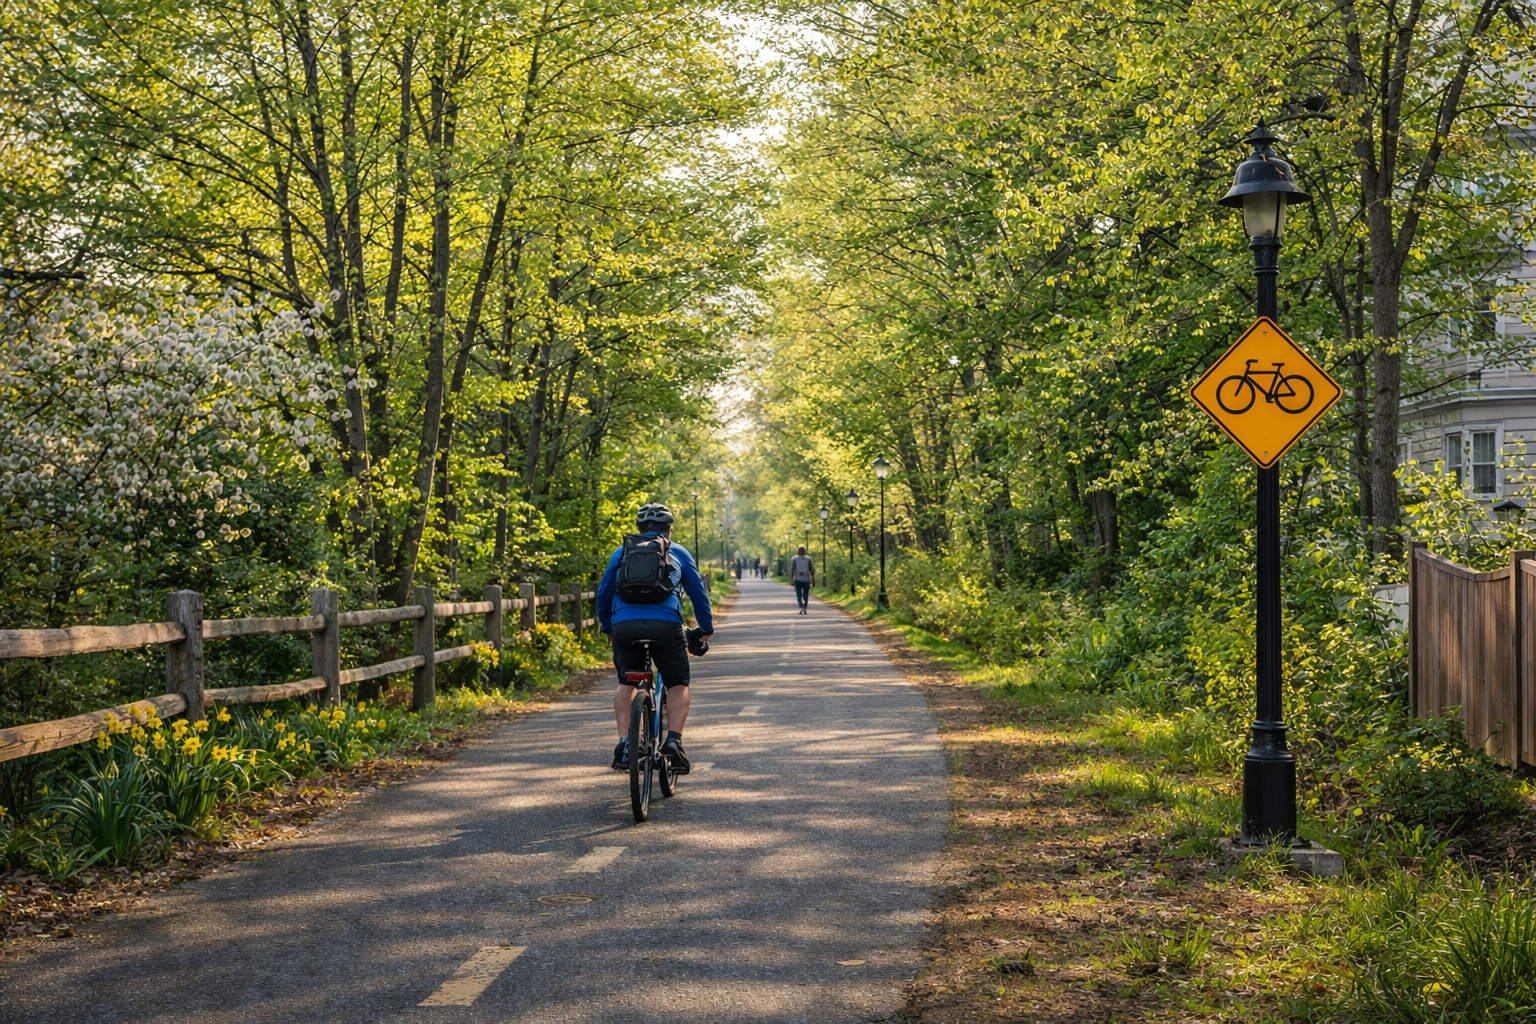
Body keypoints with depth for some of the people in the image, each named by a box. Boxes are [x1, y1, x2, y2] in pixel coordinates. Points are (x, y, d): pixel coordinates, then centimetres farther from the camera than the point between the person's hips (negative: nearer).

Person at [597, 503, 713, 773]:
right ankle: (673, 740, -6)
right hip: (666, 625, -2)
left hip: (624, 626, 2)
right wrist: (706, 629, 36)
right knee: (678, 685, 14)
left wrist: (607, 628, 38)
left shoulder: (622, 551, 23)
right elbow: (698, 593, 24)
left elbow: (603, 593, 25)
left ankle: (624, 742, 7)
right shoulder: (678, 553, 20)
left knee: (626, 683, 22)